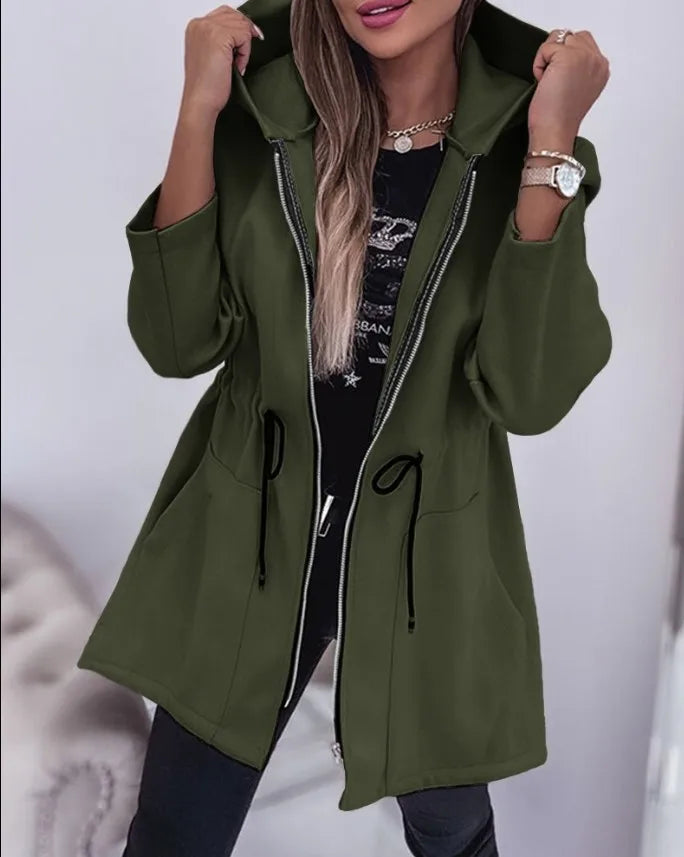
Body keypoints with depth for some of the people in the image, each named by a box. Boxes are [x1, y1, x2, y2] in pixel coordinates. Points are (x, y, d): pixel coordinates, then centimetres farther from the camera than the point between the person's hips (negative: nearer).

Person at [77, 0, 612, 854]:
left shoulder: (522, 130, -11)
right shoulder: (263, 105, -8)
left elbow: (528, 396, -20)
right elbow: (177, 343, -12)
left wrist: (550, 148, -25)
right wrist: (196, 115, -18)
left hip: (427, 557, 0)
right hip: (247, 540, 1)